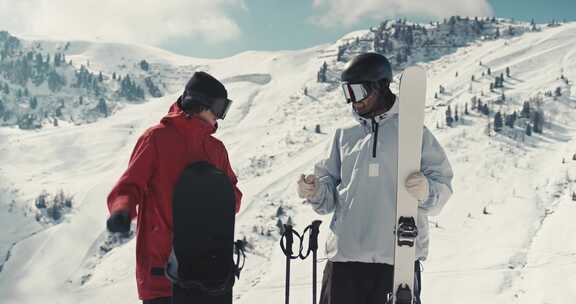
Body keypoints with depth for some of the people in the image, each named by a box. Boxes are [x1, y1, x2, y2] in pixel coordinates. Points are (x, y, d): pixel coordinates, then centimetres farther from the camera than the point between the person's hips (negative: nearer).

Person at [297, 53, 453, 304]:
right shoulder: (345, 136, 15)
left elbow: (442, 184, 0)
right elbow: (330, 195, 17)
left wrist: (427, 191, -21)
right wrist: (315, 191, -4)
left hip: (398, 260, -4)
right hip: (344, 257, 4)